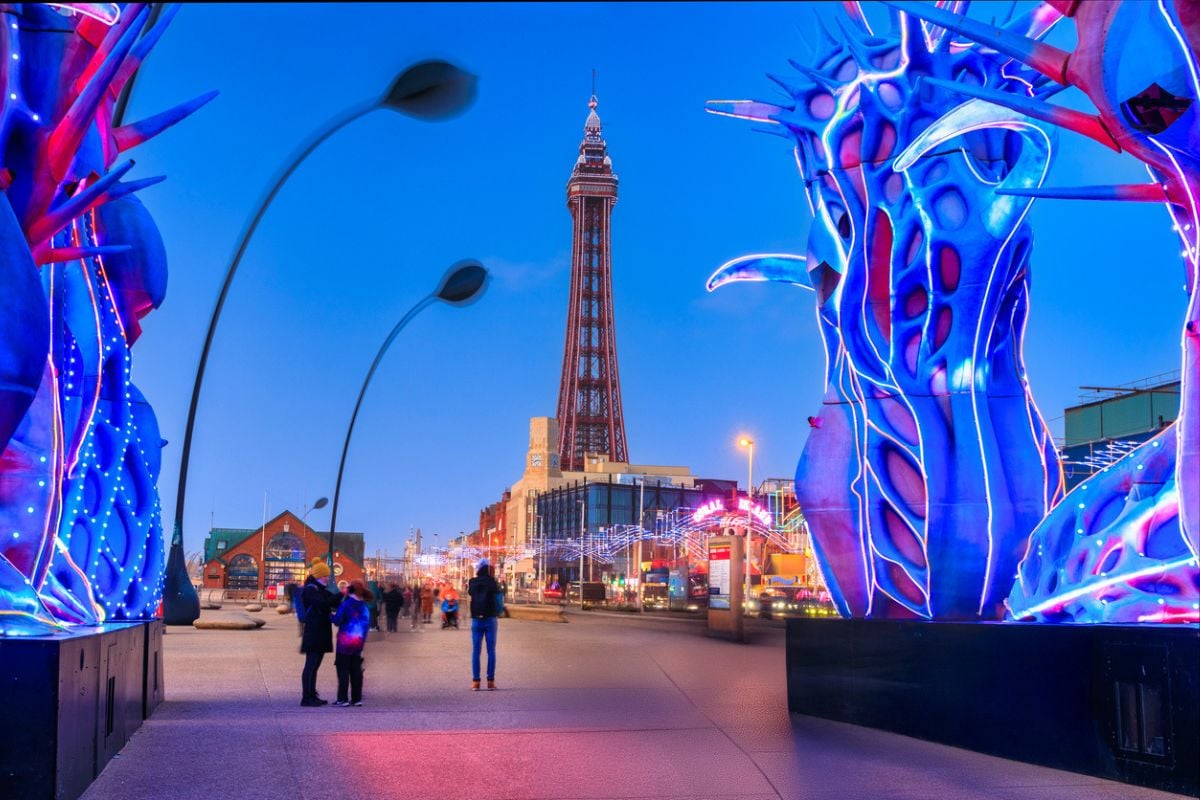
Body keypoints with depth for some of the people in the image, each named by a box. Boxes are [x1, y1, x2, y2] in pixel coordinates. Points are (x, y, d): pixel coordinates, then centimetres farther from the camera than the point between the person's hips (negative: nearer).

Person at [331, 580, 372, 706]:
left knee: (343, 669, -1)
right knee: (356, 670, 10)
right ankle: (357, 698, 10)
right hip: (359, 642, 6)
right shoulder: (365, 606, 7)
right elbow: (368, 624, 11)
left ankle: (343, 698, -4)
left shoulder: (346, 604, -11)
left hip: (345, 641, -5)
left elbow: (337, 621, -16)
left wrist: (330, 616, 1)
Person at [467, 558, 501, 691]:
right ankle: (491, 680, 0)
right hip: (490, 620, -1)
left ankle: (475, 681, -1)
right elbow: (498, 593, 9)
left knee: (475, 651, 4)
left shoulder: (473, 582, -2)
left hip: (476, 620, 1)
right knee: (491, 651, 4)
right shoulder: (492, 582, -7)